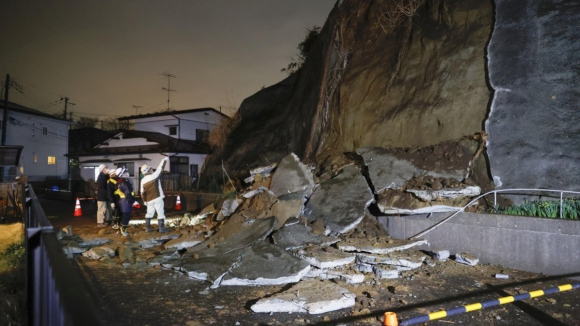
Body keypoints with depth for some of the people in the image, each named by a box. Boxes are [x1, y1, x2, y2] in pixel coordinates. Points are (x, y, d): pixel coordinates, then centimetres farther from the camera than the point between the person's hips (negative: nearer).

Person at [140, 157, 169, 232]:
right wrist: (164, 160, 13)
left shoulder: (143, 181, 4)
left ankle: (147, 228, 17)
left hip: (149, 200, 5)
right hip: (157, 199, -5)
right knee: (161, 213, -1)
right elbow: (160, 168, -1)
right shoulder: (154, 176, -12)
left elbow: (142, 193, 8)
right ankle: (161, 228, -1)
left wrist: (144, 201, 18)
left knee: (149, 213, 16)